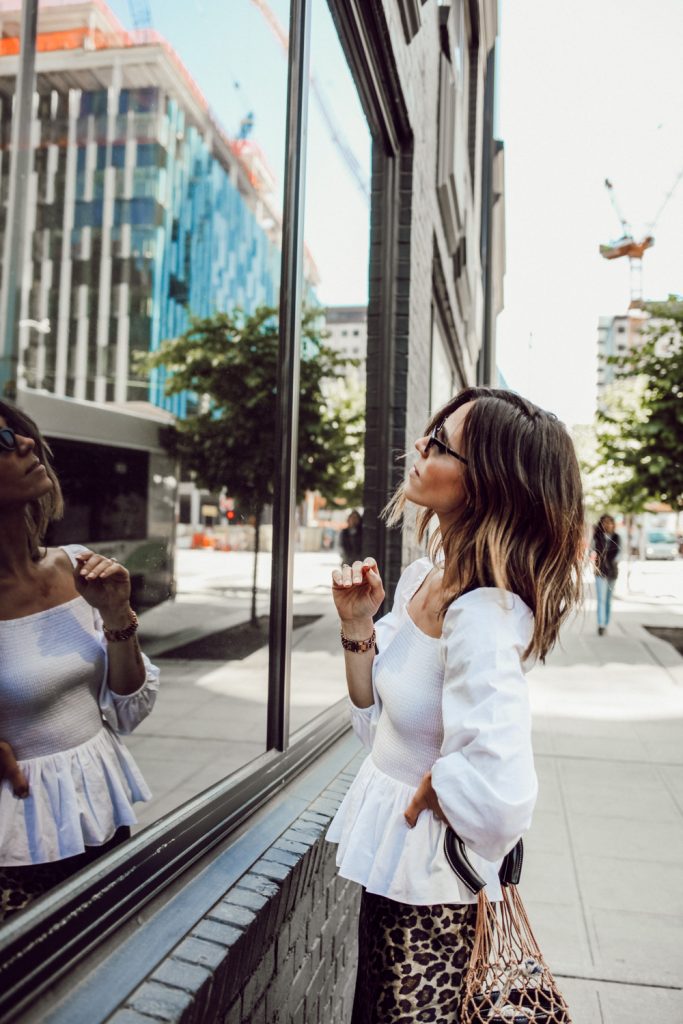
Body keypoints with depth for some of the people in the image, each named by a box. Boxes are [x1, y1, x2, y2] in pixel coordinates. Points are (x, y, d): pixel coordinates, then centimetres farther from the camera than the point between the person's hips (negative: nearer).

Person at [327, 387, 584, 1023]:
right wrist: (358, 626, -10)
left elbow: (496, 794, -41)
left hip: (431, 887, -8)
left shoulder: (483, 614, -30)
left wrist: (415, 801, -22)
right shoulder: (422, 577, -3)